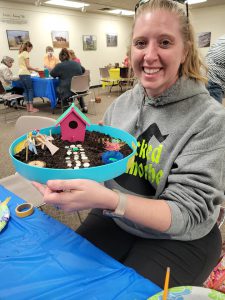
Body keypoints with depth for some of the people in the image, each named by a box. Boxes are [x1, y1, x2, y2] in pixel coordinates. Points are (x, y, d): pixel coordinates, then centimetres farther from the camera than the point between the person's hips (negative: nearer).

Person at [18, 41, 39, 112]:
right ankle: (31, 108, -7)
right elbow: (27, 66, -11)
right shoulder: (26, 53, -6)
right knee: (30, 90, -5)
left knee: (25, 90, 9)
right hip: (25, 74, -9)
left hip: (20, 74, 9)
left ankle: (28, 107, 8)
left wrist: (32, 69, 18)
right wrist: (35, 69, 1)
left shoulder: (20, 54, 20)